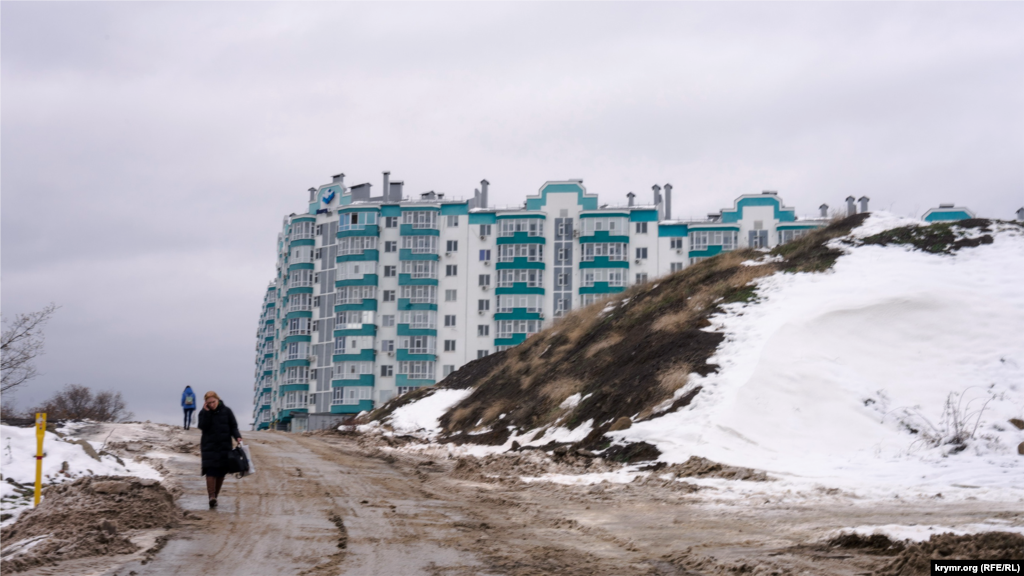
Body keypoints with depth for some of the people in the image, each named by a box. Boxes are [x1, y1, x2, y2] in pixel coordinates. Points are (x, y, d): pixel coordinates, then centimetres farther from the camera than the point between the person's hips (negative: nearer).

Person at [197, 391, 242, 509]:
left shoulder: (226, 411, 3)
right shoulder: (203, 413, 3)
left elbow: (233, 426, 5)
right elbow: (203, 427, -12)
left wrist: (237, 437, -12)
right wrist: (207, 412, -16)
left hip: (224, 446, 1)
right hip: (209, 446, -1)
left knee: (221, 472, 3)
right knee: (211, 471, -14)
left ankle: (215, 495, 15)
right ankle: (212, 497, -21)